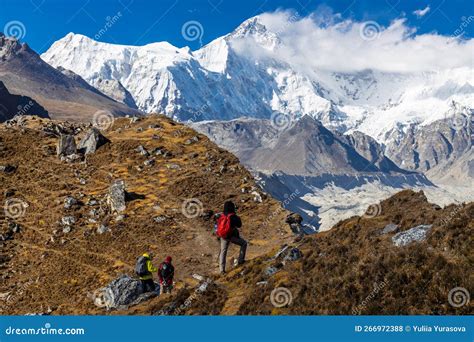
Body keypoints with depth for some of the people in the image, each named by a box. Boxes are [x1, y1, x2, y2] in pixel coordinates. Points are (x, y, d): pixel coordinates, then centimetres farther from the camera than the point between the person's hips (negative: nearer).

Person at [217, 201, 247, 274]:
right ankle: (240, 260, 18)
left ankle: (222, 270, 11)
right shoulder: (233, 216, -18)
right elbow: (239, 225, -8)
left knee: (223, 252, 15)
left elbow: (218, 225, 9)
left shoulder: (221, 216, -3)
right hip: (232, 236, -4)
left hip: (223, 236, 5)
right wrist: (238, 218, 6)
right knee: (244, 243, 19)